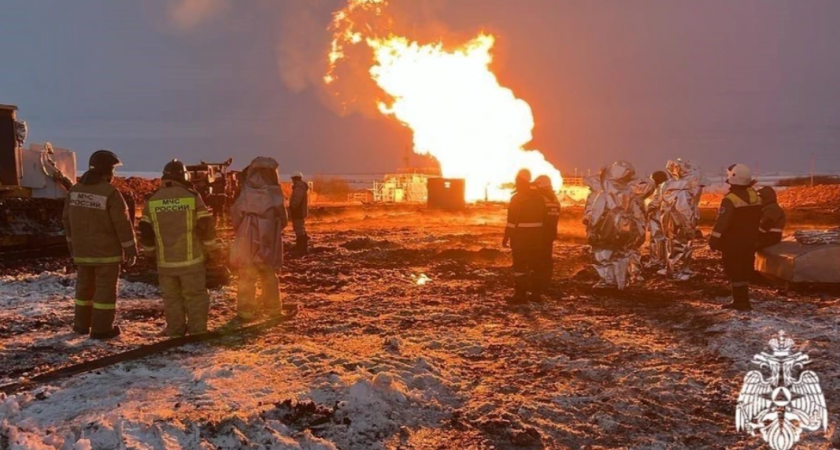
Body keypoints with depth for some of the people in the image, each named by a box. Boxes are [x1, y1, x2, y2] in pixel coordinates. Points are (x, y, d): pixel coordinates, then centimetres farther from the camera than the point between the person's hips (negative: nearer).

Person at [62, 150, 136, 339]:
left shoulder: (74, 190, 3)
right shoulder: (110, 192, -17)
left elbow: (68, 221, 11)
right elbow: (123, 224, -15)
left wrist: (73, 244, 22)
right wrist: (131, 250, -7)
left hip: (82, 250, 6)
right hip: (107, 251, -6)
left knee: (84, 285, 19)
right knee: (105, 288, 2)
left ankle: (82, 324, 28)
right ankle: (101, 328, 4)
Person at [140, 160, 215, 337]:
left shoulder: (152, 201, 2)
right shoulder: (192, 196, -7)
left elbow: (145, 231, 8)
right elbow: (206, 225, -5)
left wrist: (152, 252, 21)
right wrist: (208, 248, 10)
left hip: (165, 261, 3)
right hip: (191, 259, -2)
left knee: (172, 299, 12)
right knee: (195, 297, 6)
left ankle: (175, 333, 16)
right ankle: (198, 333, 7)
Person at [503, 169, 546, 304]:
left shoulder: (517, 198, -12)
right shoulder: (539, 197, 8)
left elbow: (512, 220, -15)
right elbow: (543, 218, 9)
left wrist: (506, 237, -10)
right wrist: (542, 237, 13)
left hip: (521, 236, -6)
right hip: (536, 236, 6)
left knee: (520, 265, -3)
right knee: (535, 264, 13)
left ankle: (520, 294, -6)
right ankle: (535, 293, 17)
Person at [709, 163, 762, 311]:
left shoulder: (730, 199, -21)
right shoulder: (755, 196, 6)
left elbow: (721, 222, -23)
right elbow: (757, 219, 15)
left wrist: (714, 240, -17)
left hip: (733, 242, -8)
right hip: (749, 240, 8)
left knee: (734, 271, 0)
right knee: (744, 270, 14)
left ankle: (740, 301, 0)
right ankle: (743, 300, 19)